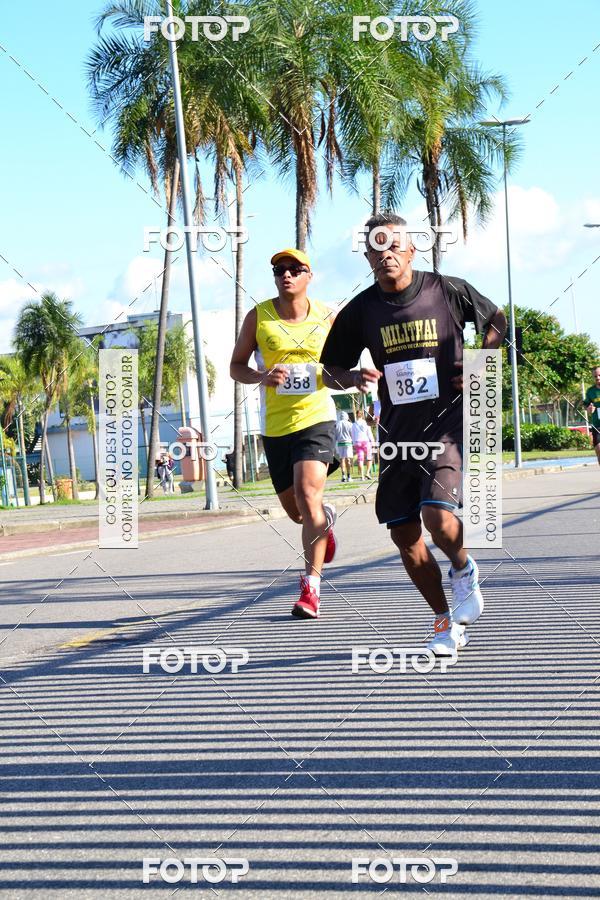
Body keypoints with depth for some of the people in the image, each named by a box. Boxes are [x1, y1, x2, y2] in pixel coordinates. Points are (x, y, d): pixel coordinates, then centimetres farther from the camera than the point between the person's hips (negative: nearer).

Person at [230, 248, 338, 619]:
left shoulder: (327, 318, 1)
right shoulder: (258, 316, -1)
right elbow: (236, 366, 4)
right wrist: (262, 377, -17)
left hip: (316, 419, -2)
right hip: (275, 425, 2)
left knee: (308, 498, -20)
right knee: (295, 511, 12)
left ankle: (311, 587, -14)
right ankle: (326, 518, 50)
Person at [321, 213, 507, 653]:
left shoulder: (448, 290, -5)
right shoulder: (360, 311, 0)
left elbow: (496, 321, 13)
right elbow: (332, 368, 11)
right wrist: (354, 378, -12)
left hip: (448, 422, -3)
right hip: (398, 431, 4)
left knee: (437, 515, -22)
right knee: (404, 534, 2)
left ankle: (465, 572, 13)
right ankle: (446, 622, 21)